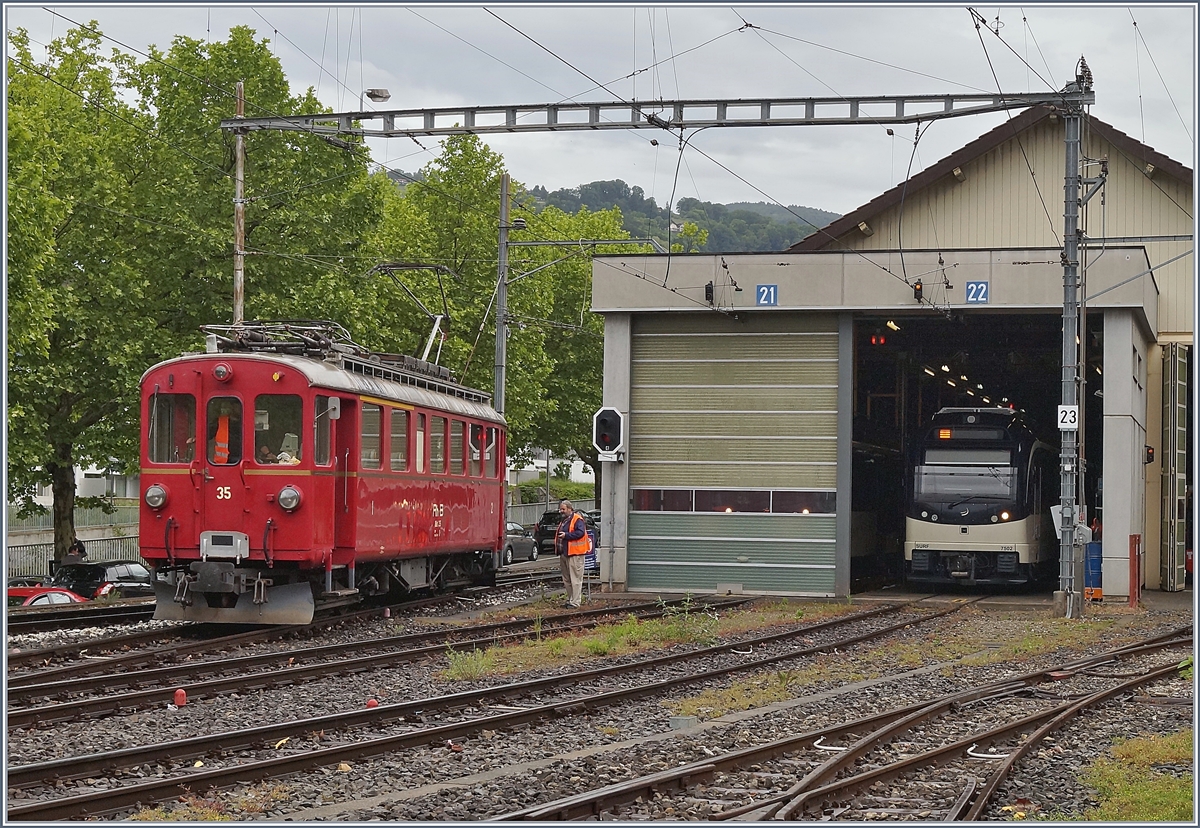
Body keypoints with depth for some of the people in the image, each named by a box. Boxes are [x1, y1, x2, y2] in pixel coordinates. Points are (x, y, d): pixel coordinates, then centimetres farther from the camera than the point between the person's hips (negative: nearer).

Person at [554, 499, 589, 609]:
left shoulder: (577, 519, -10)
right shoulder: (564, 520, 19)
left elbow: (580, 532, -22)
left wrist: (566, 535, -21)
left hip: (575, 554, -10)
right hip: (564, 553, 10)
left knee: (575, 579, -8)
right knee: (566, 579, 14)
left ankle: (575, 602, -8)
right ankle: (570, 599, 23)